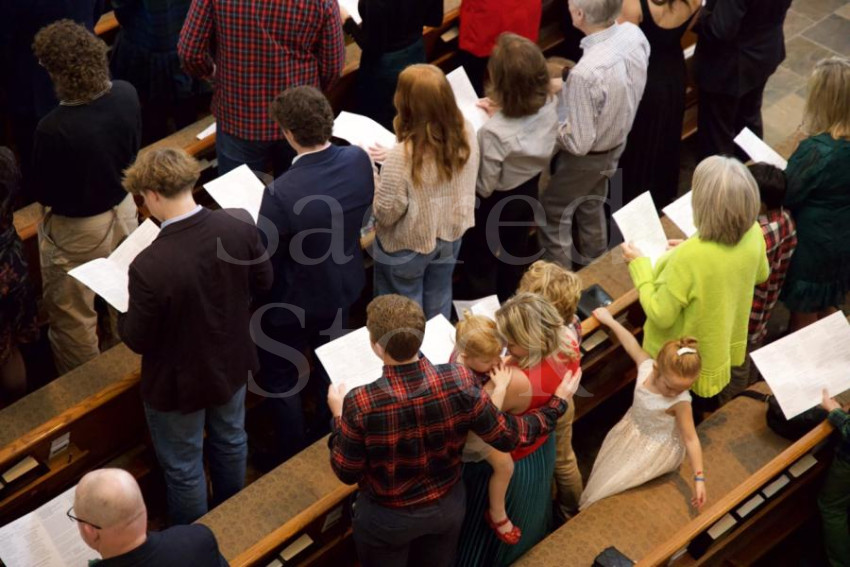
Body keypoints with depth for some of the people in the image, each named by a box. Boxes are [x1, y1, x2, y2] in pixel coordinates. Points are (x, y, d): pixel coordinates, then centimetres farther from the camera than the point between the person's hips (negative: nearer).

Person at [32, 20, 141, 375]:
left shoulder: (54, 128, -34)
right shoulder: (127, 95, -16)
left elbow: (43, 194, -18)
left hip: (78, 229, -6)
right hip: (124, 209, 6)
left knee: (73, 319, 17)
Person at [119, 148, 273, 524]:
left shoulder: (150, 267, -37)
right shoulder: (239, 225, -22)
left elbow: (138, 340, -22)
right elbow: (262, 282, -4)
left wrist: (122, 317, -1)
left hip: (179, 382, -5)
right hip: (232, 363, 5)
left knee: (183, 468, 19)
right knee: (230, 440, 30)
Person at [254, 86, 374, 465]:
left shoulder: (281, 193, -37)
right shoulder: (359, 160, -20)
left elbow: (264, 263, -24)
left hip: (294, 302, -6)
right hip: (343, 288, 6)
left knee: (280, 380, 19)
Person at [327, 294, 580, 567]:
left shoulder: (360, 404, -33)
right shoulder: (458, 382, -27)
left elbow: (347, 473, -18)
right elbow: (507, 436, -13)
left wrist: (339, 415, -2)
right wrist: (557, 402, 1)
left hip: (386, 518, -2)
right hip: (448, 506, 3)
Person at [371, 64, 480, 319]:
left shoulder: (402, 157, -35)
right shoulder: (466, 133, -17)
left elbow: (386, 213, -24)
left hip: (408, 245, -5)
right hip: (451, 233, 6)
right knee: (438, 309, 28)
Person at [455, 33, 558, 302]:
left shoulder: (494, 132, -40)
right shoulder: (549, 106, -20)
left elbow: (484, 186, -26)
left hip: (495, 204, -6)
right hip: (529, 192, 6)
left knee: (479, 265, 21)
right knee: (515, 255, 31)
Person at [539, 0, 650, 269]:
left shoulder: (586, 73, -42)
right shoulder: (634, 34, -19)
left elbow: (578, 142, -30)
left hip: (586, 156, -7)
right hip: (617, 141, 7)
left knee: (553, 214, 18)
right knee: (591, 205, 31)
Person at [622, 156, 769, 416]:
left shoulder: (688, 258, -41)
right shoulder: (754, 234, -20)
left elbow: (660, 315, -28)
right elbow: (760, 275, 3)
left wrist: (639, 264, -17)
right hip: (725, 349, 6)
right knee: (706, 410, 33)